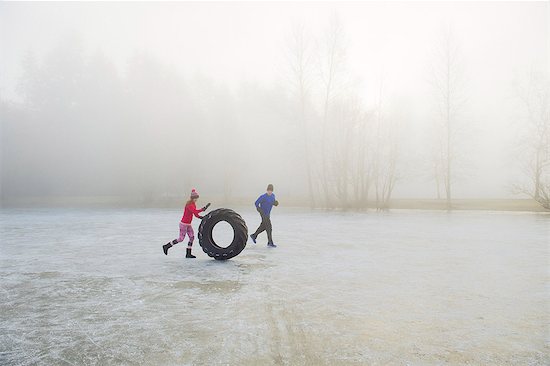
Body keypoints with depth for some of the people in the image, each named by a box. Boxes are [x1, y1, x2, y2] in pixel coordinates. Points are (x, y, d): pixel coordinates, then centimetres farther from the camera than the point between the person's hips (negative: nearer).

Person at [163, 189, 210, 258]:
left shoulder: (193, 204, 9)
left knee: (192, 237, 3)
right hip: (184, 224, -9)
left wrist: (202, 217, -7)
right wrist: (203, 209, -43)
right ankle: (166, 246, 11)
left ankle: (188, 254, 8)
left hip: (188, 224, 9)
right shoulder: (189, 204, -20)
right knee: (181, 239, -4)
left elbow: (196, 215, 9)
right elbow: (195, 211, -36)